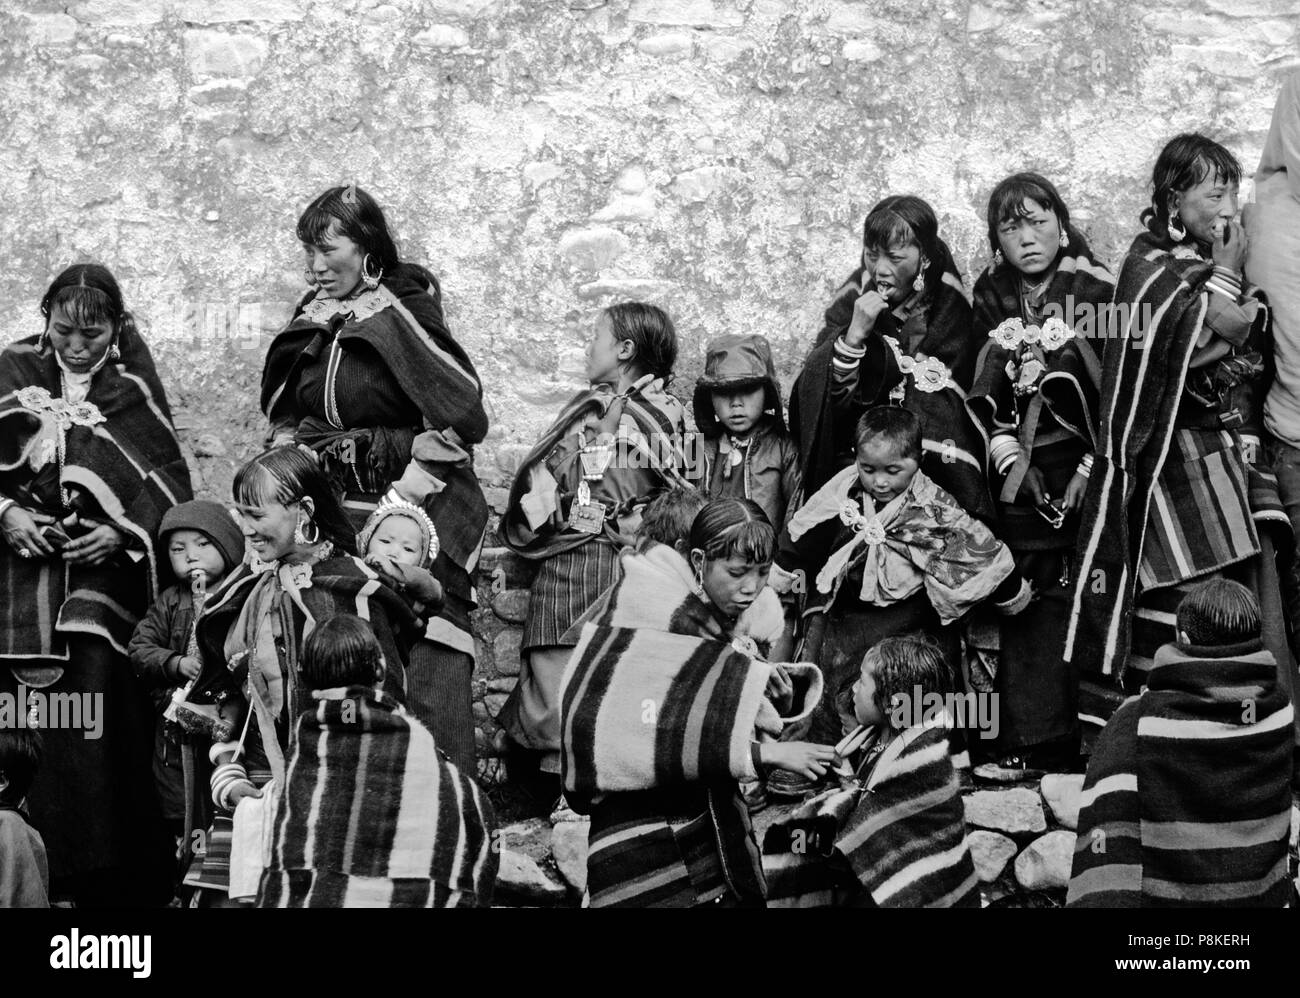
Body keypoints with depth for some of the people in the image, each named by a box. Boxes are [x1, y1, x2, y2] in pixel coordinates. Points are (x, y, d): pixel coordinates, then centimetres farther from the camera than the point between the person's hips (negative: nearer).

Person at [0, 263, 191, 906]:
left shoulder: (133, 391, 6)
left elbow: (170, 487, 2)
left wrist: (121, 532, -12)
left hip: (103, 581, -1)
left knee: (100, 735, -8)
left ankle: (106, 882, -1)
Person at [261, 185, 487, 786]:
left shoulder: (403, 315, -9)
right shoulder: (314, 321, 12)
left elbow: (465, 414, -14)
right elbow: (285, 417, 26)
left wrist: (408, 491, -14)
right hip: (335, 517, 6)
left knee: (427, 691, -9)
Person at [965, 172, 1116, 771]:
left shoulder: (1098, 291, -2)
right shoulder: (989, 296, 8)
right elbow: (980, 393, 10)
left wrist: (1092, 468, -10)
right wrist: (1008, 457, -4)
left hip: (1089, 469, -2)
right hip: (1020, 477, 3)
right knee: (1026, 608, -3)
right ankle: (1028, 748, 2)